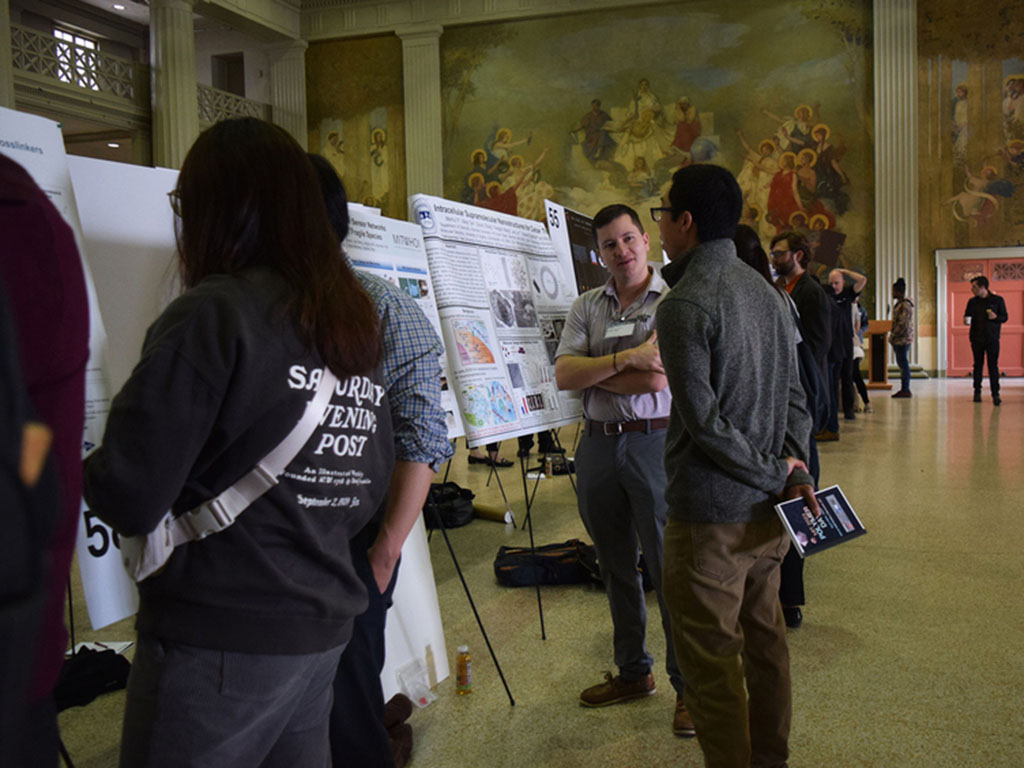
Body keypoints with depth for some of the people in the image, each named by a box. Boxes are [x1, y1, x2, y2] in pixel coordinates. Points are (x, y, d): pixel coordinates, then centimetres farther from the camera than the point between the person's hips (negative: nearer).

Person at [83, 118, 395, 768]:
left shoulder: (214, 313, -15)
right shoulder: (357, 320, 7)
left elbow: (130, 501, -16)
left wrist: (88, 468, 3)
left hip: (218, 641, -7)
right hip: (325, 628, 7)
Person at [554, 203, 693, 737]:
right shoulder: (586, 307, 9)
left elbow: (656, 380, -16)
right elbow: (563, 375, -4)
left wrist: (591, 371, -7)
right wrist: (624, 359, -14)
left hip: (655, 440, -5)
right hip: (597, 444, 5)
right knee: (616, 567, 15)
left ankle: (688, 686, 15)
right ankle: (632, 672, 32)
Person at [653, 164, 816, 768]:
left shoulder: (684, 304, -17)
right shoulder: (768, 292, 10)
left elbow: (704, 421, -20)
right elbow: (795, 396, 10)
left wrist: (776, 472, -10)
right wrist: (794, 466, -2)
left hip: (710, 518, -9)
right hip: (767, 512, 9)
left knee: (712, 661, 3)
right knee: (764, 639, 21)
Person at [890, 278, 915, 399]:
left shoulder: (905, 305, -16)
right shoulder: (900, 304, 16)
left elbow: (903, 324, -21)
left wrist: (893, 336, -15)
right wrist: (893, 337, 16)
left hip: (902, 339, -10)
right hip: (899, 340, 10)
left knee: (903, 363, -6)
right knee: (902, 364, 12)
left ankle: (905, 390, -3)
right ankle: (904, 389, 17)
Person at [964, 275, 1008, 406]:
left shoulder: (998, 300, 0)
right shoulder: (972, 302, 8)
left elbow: (1005, 318, 4)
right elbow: (967, 316, 16)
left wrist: (996, 317, -17)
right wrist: (966, 320, -7)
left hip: (992, 338, -3)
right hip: (977, 338, 3)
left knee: (993, 366, -6)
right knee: (978, 365, 6)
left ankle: (995, 394, -5)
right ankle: (977, 392, 13)